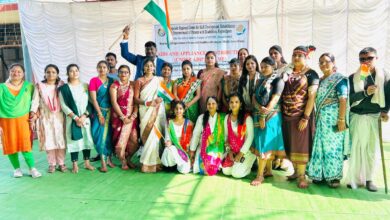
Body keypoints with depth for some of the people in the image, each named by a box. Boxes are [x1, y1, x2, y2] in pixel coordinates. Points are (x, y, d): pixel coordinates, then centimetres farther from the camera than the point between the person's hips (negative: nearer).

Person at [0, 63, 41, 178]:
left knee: (26, 144, -5)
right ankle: (17, 168, 21)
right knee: (11, 146, 7)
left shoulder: (29, 86, 2)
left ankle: (32, 168, 3)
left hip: (23, 120, 0)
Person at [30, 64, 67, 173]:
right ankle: (52, 164, 14)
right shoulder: (39, 86, 4)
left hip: (59, 116, 0)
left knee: (60, 140, 0)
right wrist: (33, 116, -8)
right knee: (48, 140, 2)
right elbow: (35, 101, 0)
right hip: (45, 117, 0)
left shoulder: (61, 85, 4)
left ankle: (61, 163, 11)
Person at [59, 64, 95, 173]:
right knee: (74, 140, -1)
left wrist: (84, 116, -11)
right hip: (72, 118, -2)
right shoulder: (64, 88, 0)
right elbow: (63, 105, -6)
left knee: (87, 139, 4)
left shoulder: (85, 86, 7)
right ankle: (75, 164, 10)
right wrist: (75, 117, -13)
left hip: (85, 118, 2)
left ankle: (87, 162, 16)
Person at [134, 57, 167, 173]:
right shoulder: (139, 81, 6)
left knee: (156, 134, -5)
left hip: (157, 111, 1)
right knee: (148, 135, -5)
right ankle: (148, 162, 4)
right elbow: (136, 98, 1)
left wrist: (161, 98, -7)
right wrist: (147, 103, -15)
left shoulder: (160, 79, 11)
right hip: (145, 111, -1)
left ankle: (154, 162, 6)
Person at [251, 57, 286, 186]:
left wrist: (264, 116, -19)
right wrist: (260, 108, -17)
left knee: (264, 143, -6)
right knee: (266, 143, 10)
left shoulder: (278, 80, -5)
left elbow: (275, 99, -15)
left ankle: (260, 175, -2)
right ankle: (269, 170, 20)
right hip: (258, 115, 6)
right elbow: (254, 97, 3)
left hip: (271, 116, -6)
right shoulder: (260, 81, 13)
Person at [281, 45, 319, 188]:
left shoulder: (311, 74, -5)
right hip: (287, 115, 5)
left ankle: (302, 176, 9)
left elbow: (312, 97, -12)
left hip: (302, 115, -5)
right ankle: (296, 171, 27)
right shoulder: (287, 72, 11)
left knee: (301, 145, 0)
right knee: (290, 144, 11)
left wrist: (306, 117, -18)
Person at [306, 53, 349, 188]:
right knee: (320, 145, 8)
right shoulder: (320, 81, 16)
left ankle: (334, 176, 11)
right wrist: (316, 119, 13)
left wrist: (341, 119, -20)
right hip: (321, 118, 7)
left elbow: (343, 99, -13)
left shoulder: (339, 79, -5)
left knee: (333, 146, -1)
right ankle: (320, 174, 19)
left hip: (333, 118, -7)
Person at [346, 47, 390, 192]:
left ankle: (369, 179, 15)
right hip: (357, 117, -1)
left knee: (372, 149, 5)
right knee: (356, 148, 0)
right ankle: (354, 178, 8)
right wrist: (365, 93, -21)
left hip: (375, 117, 1)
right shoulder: (353, 78, 3)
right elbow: (349, 97, -6)